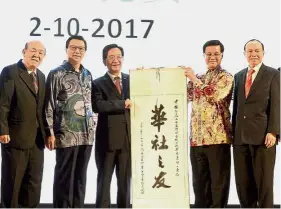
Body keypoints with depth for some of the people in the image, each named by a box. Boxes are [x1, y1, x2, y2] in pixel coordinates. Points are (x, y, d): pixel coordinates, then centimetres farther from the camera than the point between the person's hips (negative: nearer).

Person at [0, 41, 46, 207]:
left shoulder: (41, 76, 15)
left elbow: (42, 107, 14)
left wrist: (47, 132, 9)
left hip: (37, 139, 7)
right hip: (15, 136, -7)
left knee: (34, 182, 11)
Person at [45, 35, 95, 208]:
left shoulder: (88, 74, 13)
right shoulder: (57, 74, -4)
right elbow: (49, 105, -7)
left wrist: (93, 128, 13)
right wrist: (50, 133, -12)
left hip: (87, 135, 5)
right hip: (66, 135, -5)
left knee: (80, 177, 10)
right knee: (64, 177, 1)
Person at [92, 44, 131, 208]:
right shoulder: (98, 83, 1)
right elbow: (98, 106, -16)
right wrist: (124, 104, -17)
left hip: (128, 138, 3)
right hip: (107, 139, -3)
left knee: (126, 180, 10)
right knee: (104, 180, 4)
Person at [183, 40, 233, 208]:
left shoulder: (226, 77, -1)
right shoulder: (198, 79, 19)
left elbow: (214, 94, -18)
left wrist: (194, 78, -10)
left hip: (218, 137, -6)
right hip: (197, 137, 6)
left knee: (219, 181, 0)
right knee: (199, 181, 11)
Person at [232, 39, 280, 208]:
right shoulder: (239, 76, 17)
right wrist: (234, 131, 12)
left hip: (262, 135, -5)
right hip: (241, 136, 5)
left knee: (264, 181, 2)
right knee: (242, 182, 7)